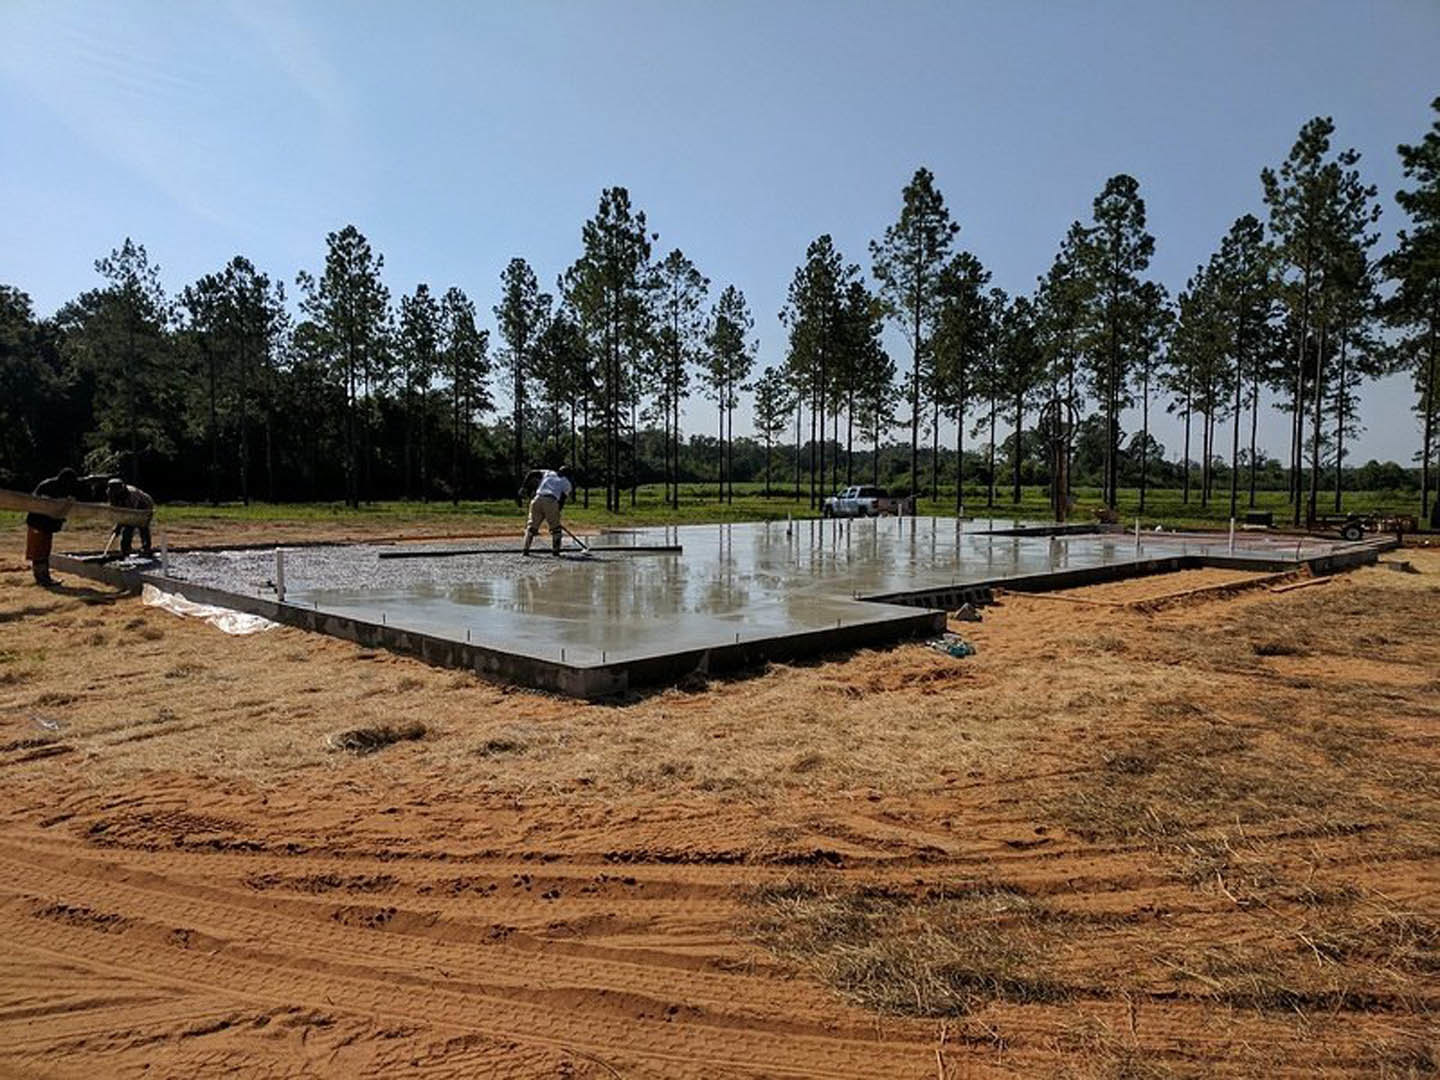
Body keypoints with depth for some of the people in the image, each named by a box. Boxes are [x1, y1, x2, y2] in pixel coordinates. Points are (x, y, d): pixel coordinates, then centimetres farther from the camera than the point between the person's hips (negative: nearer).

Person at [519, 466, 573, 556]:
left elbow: (531, 473, 18)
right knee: (555, 527, 13)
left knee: (532, 525, 14)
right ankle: (555, 550, 11)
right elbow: (562, 500, 10)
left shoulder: (548, 473, 28)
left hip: (537, 500, 3)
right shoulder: (567, 484, 21)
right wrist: (557, 513, 15)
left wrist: (524, 487, 21)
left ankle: (526, 549, 10)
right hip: (551, 502, -2)